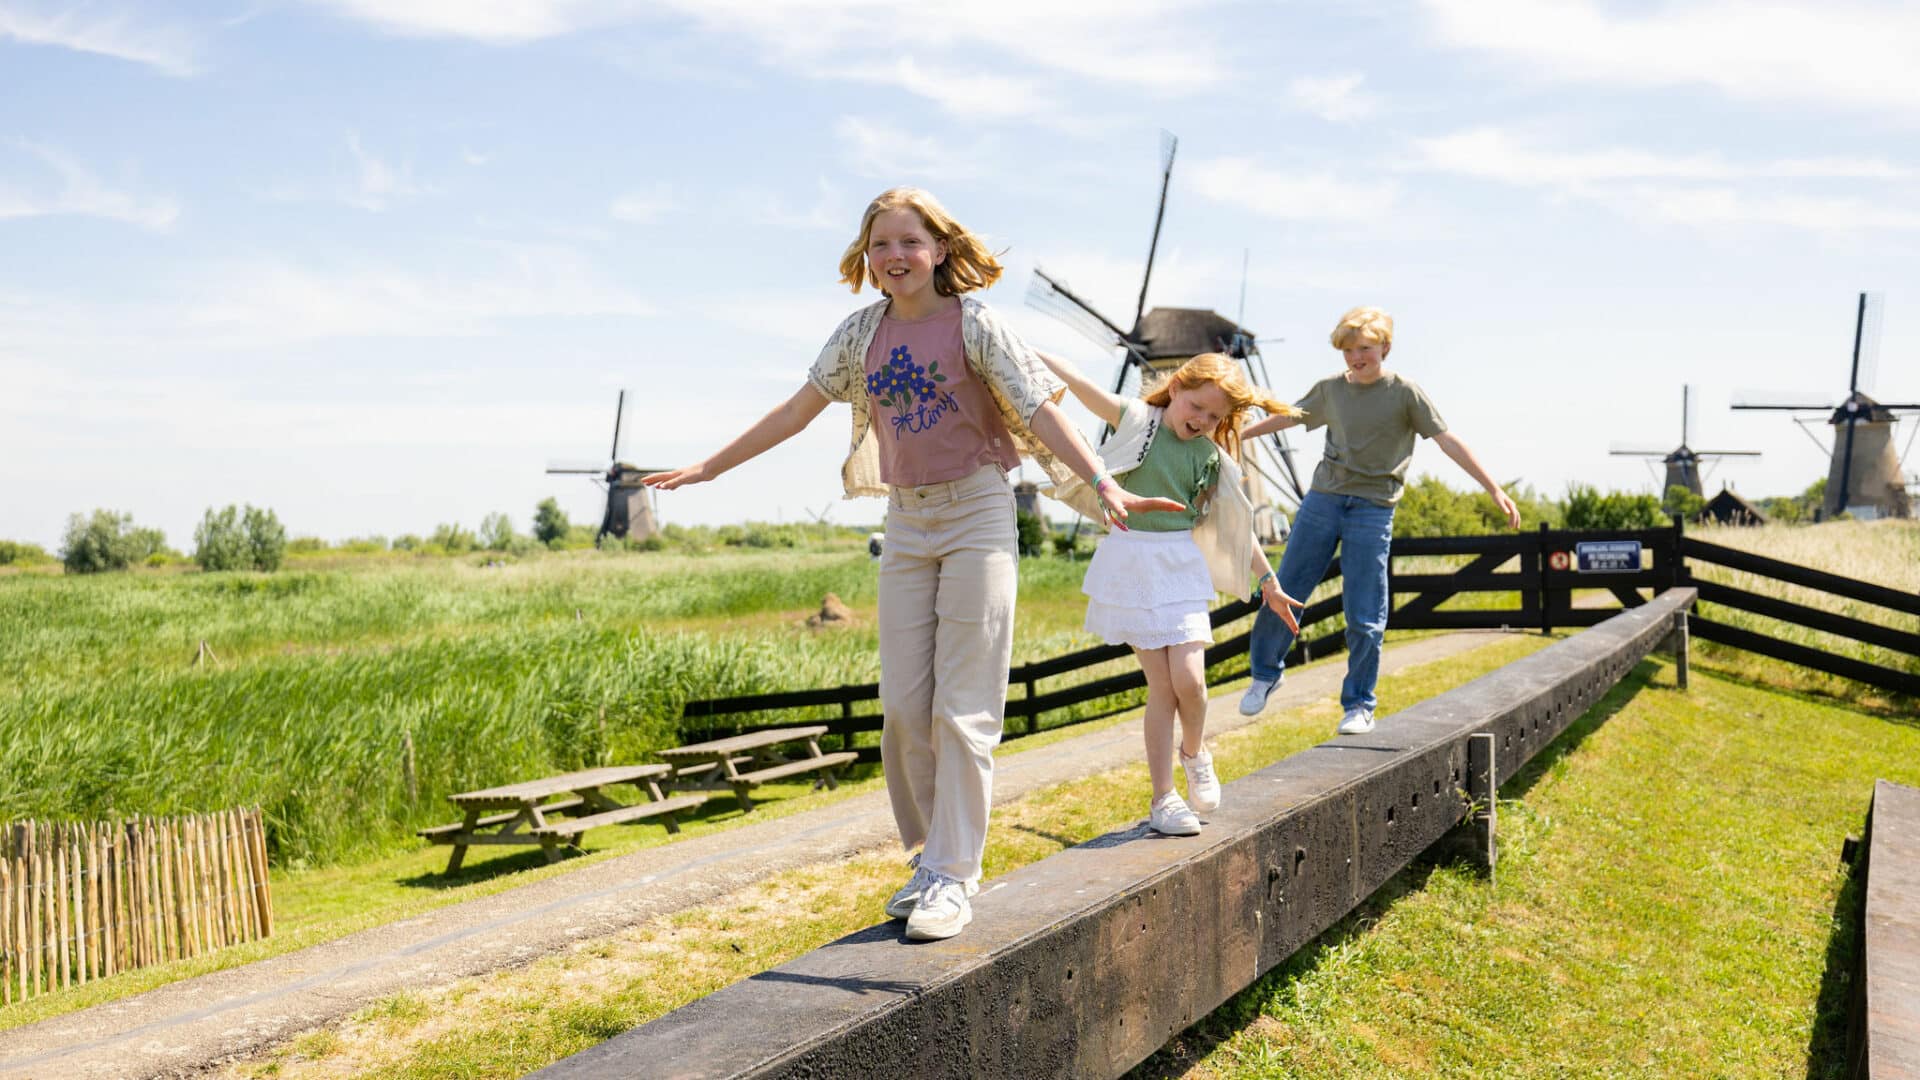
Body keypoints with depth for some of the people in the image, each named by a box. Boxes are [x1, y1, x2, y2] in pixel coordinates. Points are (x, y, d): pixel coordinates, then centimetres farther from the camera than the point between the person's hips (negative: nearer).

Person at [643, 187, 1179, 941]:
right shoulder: (864, 334, 6)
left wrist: (1102, 484, -27)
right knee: (903, 708, 4)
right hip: (905, 522, 5)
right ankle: (931, 856, 18)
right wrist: (706, 468, 15)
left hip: (976, 515, -5)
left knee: (962, 707, -6)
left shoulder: (972, 324, -8)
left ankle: (952, 877, 0)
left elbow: (1039, 410, -14)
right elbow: (796, 412, 12)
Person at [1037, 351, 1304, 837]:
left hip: (1181, 567, 2)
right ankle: (1162, 797, 7)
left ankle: (1194, 752, 21)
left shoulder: (1212, 458, 6)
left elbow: (1237, 524, 15)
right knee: (1161, 685, -4)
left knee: (1189, 680, -12)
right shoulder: (1137, 420, -1)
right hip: (1131, 563, -2)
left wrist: (1270, 581, 18)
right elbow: (1076, 382, -9)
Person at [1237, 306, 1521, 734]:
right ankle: (1265, 673, 26)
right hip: (1322, 500, 3)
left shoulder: (1405, 393, -2)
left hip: (1372, 509, -3)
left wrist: (1495, 489, -9)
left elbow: (1447, 441, -5)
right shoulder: (1330, 389, 8)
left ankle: (1358, 705, 12)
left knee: (1364, 619, -3)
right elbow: (1287, 417, 23)